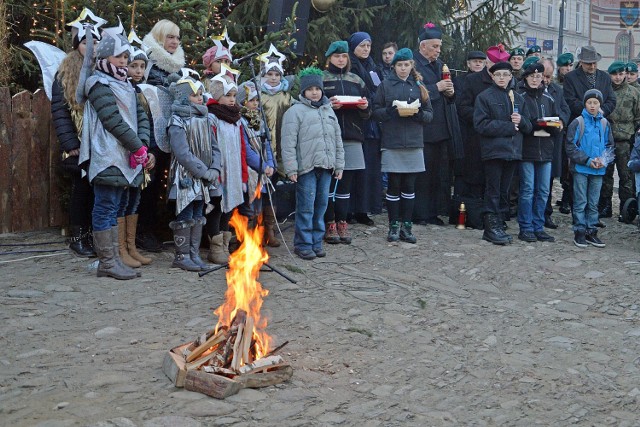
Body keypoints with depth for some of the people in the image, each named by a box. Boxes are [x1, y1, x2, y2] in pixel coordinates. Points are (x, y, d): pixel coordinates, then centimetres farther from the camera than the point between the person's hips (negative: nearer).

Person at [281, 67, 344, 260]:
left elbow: (337, 140, 21)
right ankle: (303, 244, 5)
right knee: (306, 207, -4)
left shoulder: (328, 110, 17)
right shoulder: (295, 111, -3)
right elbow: (288, 143, -8)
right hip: (306, 167, -6)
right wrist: (291, 168, -13)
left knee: (321, 205, 10)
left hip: (326, 167, 6)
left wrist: (339, 165, 16)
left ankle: (317, 242, 20)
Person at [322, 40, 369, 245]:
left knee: (346, 181, 5)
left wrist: (365, 107, -3)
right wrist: (328, 105, -17)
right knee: (328, 181, -4)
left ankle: (342, 223, 11)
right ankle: (329, 224, 4)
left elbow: (366, 113, 19)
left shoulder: (356, 80, 18)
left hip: (351, 136, 4)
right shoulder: (320, 79, 5)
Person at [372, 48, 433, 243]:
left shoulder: (419, 86, 11)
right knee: (394, 186, 2)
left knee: (409, 186, 6)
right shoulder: (385, 85, 6)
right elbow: (376, 112, 2)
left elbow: (430, 114, 9)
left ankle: (406, 226, 12)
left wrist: (418, 113, -11)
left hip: (414, 144, 2)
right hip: (392, 144, -2)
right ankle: (394, 226, 10)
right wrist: (392, 111, -16)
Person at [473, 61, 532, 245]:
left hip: (512, 151, 5)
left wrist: (521, 121, -9)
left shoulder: (518, 98, 15)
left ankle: (499, 225, 15)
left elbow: (528, 127, 15)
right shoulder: (484, 97, -1)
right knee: (493, 191, -3)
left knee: (504, 191, 9)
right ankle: (491, 227, 2)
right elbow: (481, 125, -12)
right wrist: (509, 126, -11)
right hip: (493, 151, -5)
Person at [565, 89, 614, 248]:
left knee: (594, 203, 10)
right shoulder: (577, 123, -6)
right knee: (580, 202, 1)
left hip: (598, 170, 4)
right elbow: (570, 147, -7)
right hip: (581, 169, -4)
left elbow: (610, 145, 13)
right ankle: (579, 232, 8)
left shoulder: (604, 123, 6)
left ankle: (591, 231, 18)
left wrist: (603, 160, -5)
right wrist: (587, 160, -13)